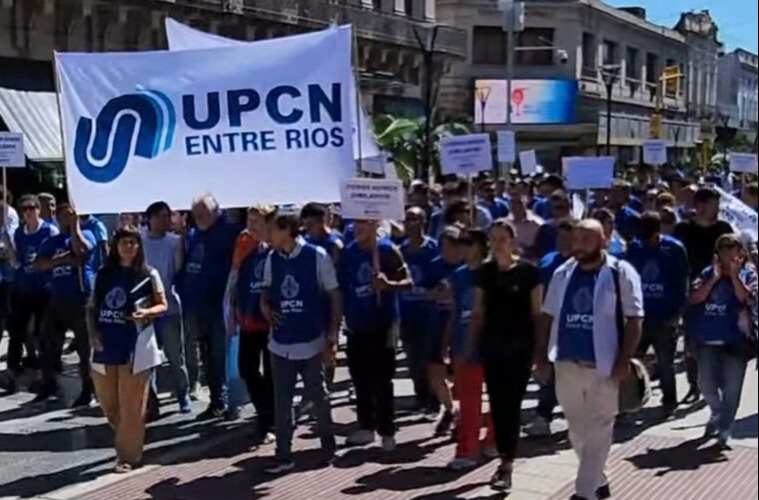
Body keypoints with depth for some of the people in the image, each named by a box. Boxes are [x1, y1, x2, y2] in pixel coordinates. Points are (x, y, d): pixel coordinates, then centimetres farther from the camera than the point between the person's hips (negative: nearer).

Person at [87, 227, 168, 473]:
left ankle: (128, 455, 11)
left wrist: (147, 312, -17)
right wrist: (92, 332, -4)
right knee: (107, 402, 13)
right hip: (105, 345, 4)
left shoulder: (149, 275, -1)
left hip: (135, 345, -4)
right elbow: (91, 307, 11)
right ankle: (126, 441, 37)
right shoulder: (103, 274, 8)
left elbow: (163, 305, 3)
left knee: (131, 404, 1)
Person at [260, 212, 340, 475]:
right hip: (280, 342, 4)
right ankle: (284, 456, 15)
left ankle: (328, 446, 31)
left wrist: (333, 335, -10)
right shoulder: (271, 259, 2)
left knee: (318, 396, 11)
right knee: (281, 401, 6)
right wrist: (264, 305, -5)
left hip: (311, 340, -3)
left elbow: (334, 296, -6)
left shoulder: (317, 256, -10)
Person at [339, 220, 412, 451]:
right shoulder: (348, 252, 3)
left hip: (382, 325, -4)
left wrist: (389, 284, -27)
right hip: (356, 326, 4)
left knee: (382, 380, 1)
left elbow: (408, 282, -7)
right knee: (360, 379, 11)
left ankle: (387, 431, 10)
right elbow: (341, 288, 8)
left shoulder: (387, 250, -7)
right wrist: (345, 319, 6)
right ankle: (366, 426, 24)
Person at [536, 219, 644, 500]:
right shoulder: (563, 274, 7)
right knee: (578, 430, 15)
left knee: (597, 432, 0)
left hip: (603, 367, -5)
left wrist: (624, 361, -15)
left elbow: (634, 320, -8)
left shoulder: (621, 273, -6)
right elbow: (548, 317, 12)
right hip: (567, 364, 5)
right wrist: (541, 357, 6)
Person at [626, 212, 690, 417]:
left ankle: (669, 403, 23)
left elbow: (683, 282, -1)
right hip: (639, 316, 2)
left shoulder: (675, 248, -4)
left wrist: (677, 313, -5)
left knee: (665, 364, 7)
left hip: (665, 317, -2)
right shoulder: (634, 248, 2)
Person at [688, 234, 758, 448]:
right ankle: (718, 413, 34)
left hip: (736, 338, -2)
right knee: (706, 382, 5)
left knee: (732, 386, 0)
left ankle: (725, 429, 11)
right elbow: (695, 298, -5)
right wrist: (715, 278, -10)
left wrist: (734, 275, -15)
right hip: (708, 338, 2)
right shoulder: (708, 273, 8)